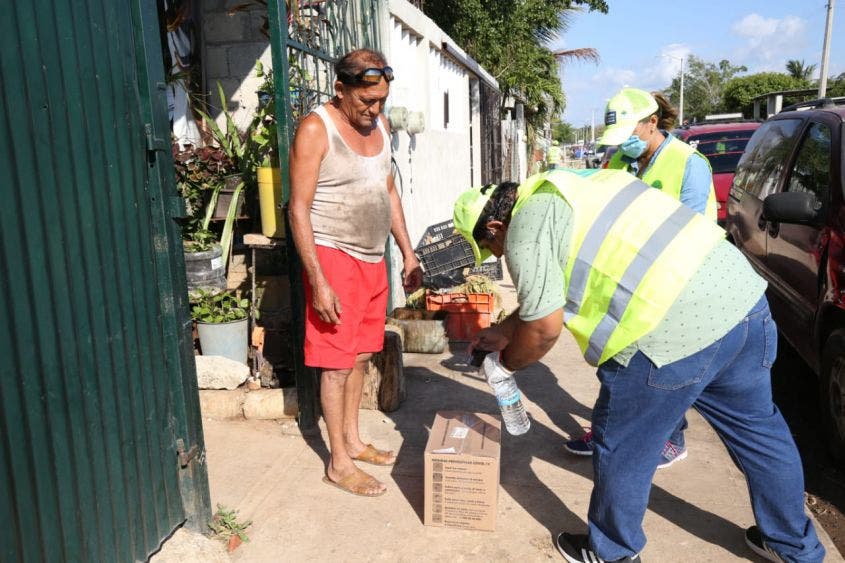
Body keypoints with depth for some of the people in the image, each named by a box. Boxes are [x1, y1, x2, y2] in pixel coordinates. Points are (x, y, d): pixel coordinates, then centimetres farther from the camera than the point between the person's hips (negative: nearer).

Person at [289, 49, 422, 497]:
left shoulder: (377, 123, 10)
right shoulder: (316, 129, -13)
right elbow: (299, 209, -16)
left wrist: (408, 253, 14)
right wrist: (318, 281, -22)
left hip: (373, 259, 7)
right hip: (334, 257, -7)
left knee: (360, 355, 15)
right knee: (337, 362, 0)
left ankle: (352, 440, 31)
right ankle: (339, 463, 14)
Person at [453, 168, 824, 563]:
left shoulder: (524, 230, -6)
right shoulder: (557, 191, 22)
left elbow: (544, 327, -7)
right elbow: (549, 298, 29)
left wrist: (503, 363, 11)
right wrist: (502, 332, 34)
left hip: (678, 332, -10)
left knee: (623, 449, 12)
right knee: (757, 429, 26)